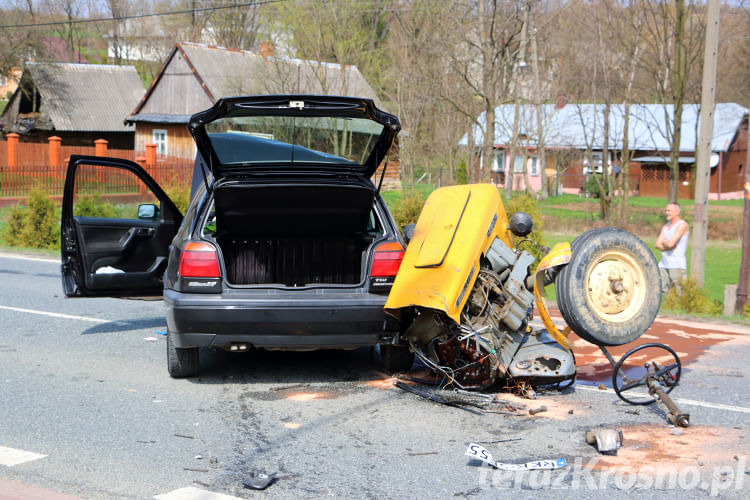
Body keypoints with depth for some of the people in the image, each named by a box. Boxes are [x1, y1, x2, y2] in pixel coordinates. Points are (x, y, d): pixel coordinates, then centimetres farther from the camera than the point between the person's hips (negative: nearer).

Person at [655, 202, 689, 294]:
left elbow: (670, 243, -17)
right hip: (663, 264, 7)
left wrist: (663, 242, 4)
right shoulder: (665, 226, 18)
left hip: (677, 266, -7)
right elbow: (657, 244, 7)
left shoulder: (682, 225, -7)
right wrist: (669, 246, -10)